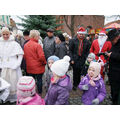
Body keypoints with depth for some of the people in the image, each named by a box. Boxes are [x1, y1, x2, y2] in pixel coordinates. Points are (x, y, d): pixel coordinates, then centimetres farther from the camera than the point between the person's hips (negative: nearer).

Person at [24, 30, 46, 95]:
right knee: (39, 80, 9)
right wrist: (44, 62, -4)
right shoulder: (37, 45, -19)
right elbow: (41, 56, -21)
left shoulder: (25, 45, 1)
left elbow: (24, 56, 8)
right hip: (38, 67, -6)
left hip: (29, 67, 6)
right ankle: (39, 93, 21)